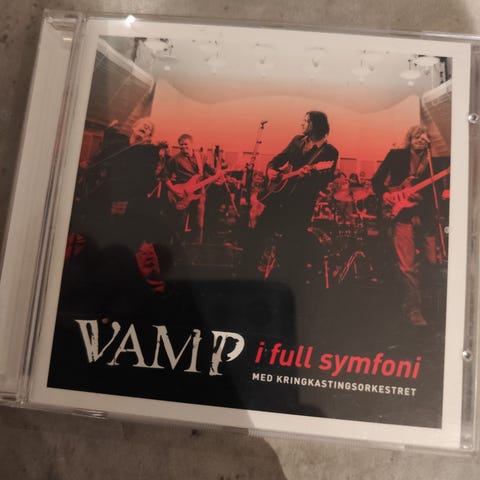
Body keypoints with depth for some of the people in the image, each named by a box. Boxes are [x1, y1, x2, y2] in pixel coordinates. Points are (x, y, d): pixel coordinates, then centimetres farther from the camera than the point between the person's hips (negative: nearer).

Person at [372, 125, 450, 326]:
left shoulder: (434, 162, 12)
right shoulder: (396, 155, 6)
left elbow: (438, 191, 4)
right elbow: (376, 180, 6)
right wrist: (384, 195, -9)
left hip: (426, 217, 3)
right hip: (402, 215, -3)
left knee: (433, 262, 7)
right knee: (407, 267, -6)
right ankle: (413, 309, 6)